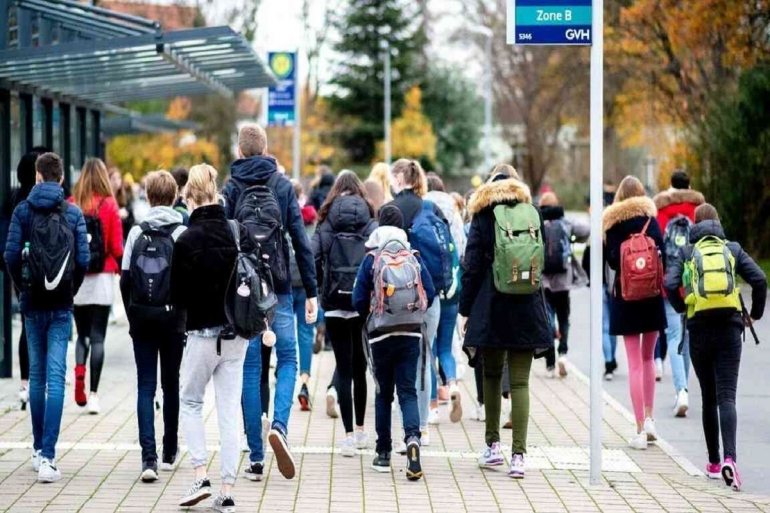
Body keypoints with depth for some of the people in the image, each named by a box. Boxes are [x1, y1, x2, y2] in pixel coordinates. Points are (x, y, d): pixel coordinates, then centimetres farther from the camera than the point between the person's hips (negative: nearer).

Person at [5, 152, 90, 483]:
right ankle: (47, 456, -14)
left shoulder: (23, 210, -1)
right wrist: (71, 291, 8)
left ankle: (39, 450, 22)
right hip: (62, 307, -1)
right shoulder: (73, 213, -2)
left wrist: (23, 288, 7)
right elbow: (83, 258, -7)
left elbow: (11, 255, -7)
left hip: (33, 305, 1)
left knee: (37, 375, 14)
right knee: (55, 378, -5)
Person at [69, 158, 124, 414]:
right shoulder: (109, 205, -6)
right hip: (102, 278, -2)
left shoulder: (70, 205, -1)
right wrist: (124, 271, 9)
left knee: (82, 334, 16)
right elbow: (117, 246, -6)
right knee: (97, 337, 3)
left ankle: (79, 370, -11)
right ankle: (93, 393, 0)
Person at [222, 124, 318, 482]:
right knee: (287, 358, 12)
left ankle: (256, 458, 4)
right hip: (278, 288, 0)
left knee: (250, 368, 5)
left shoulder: (230, 190, 1)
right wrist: (311, 291, 3)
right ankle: (279, 425, -15)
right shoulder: (282, 186, 2)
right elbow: (301, 240, -1)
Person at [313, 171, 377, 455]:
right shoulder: (370, 224, 0)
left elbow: (313, 259, -6)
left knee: (344, 367, 0)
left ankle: (349, 434, -8)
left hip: (335, 302, -1)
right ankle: (360, 429, 24)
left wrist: (319, 291, 6)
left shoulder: (325, 224, 0)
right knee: (359, 365, 14)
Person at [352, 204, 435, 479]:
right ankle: (412, 437, -25)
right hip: (411, 334, 1)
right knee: (408, 391, 1)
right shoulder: (414, 258, 1)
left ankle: (383, 453, 14)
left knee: (383, 393, 10)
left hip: (380, 335, -1)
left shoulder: (371, 260, -4)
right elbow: (430, 294, 1)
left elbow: (359, 301, -4)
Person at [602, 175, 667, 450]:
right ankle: (649, 418, 13)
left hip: (624, 296, 0)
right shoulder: (649, 218, -3)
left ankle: (641, 429, -1)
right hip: (651, 294, 0)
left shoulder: (611, 223, 0)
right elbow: (662, 254, -9)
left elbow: (611, 260, -6)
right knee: (648, 357, 19)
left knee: (634, 363, 2)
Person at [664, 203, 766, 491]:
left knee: (709, 397, 14)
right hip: (730, 329, 0)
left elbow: (670, 285, -7)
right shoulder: (733, 249, 9)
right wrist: (756, 313, 11)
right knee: (727, 396, -7)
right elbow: (759, 279, -3)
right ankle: (730, 459, -27)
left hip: (699, 330, 0)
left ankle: (714, 462, 18)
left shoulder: (686, 253, 8)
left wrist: (682, 309, 11)